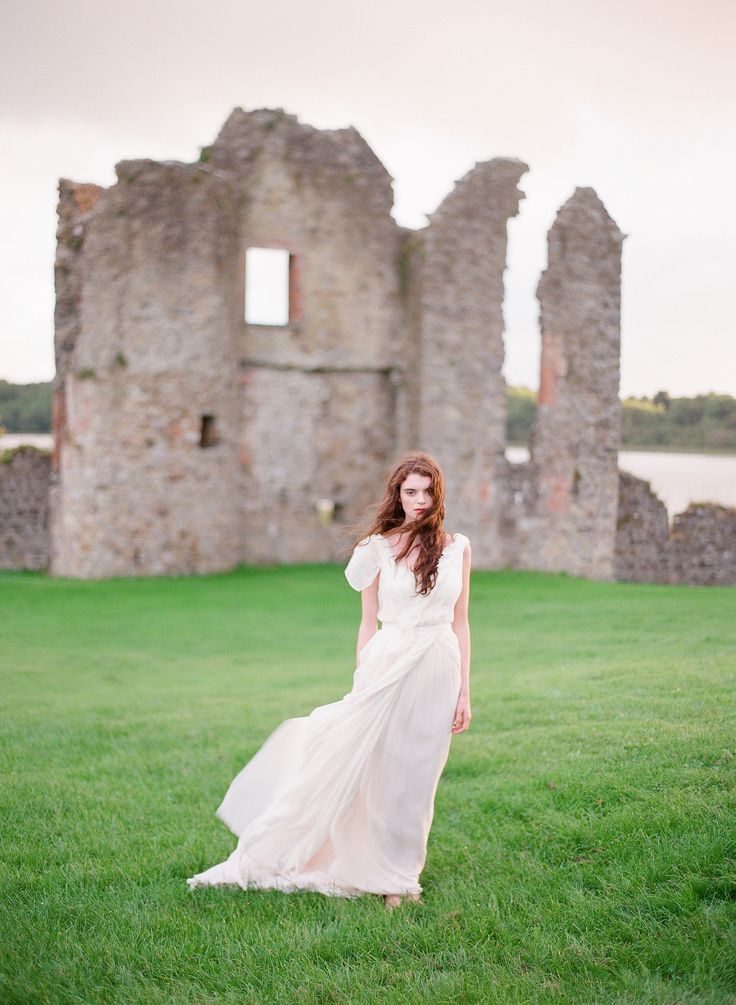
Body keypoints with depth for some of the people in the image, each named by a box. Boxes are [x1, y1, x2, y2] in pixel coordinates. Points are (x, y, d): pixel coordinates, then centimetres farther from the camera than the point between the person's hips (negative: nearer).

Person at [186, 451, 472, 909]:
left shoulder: (457, 546, 5)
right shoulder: (379, 547, 2)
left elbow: (460, 621, 8)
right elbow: (368, 623, 5)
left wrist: (465, 692, 4)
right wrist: (361, 687, 2)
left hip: (440, 670, 1)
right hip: (389, 667, -1)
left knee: (417, 778, 8)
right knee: (376, 771, 1)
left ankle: (400, 874, 22)